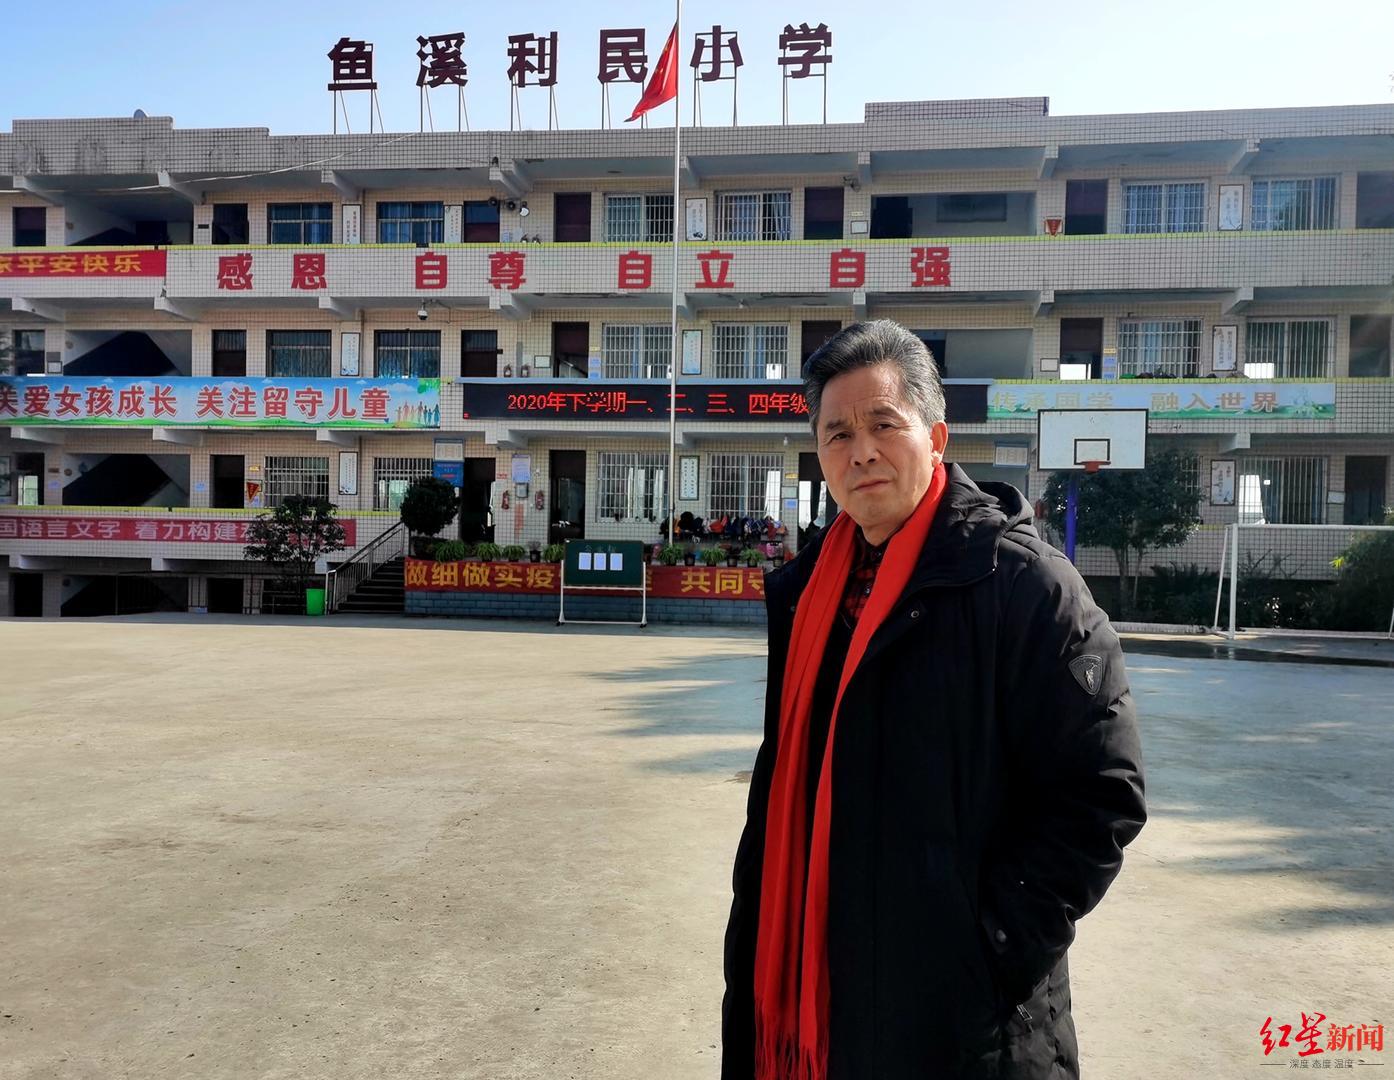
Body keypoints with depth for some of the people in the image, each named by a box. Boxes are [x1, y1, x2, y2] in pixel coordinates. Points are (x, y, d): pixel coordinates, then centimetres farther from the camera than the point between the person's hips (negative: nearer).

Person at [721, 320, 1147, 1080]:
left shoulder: (1022, 582, -13)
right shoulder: (808, 591, 5)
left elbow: (1100, 793, -13)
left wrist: (990, 942, -16)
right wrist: (758, 952, 10)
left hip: (958, 1009, -5)